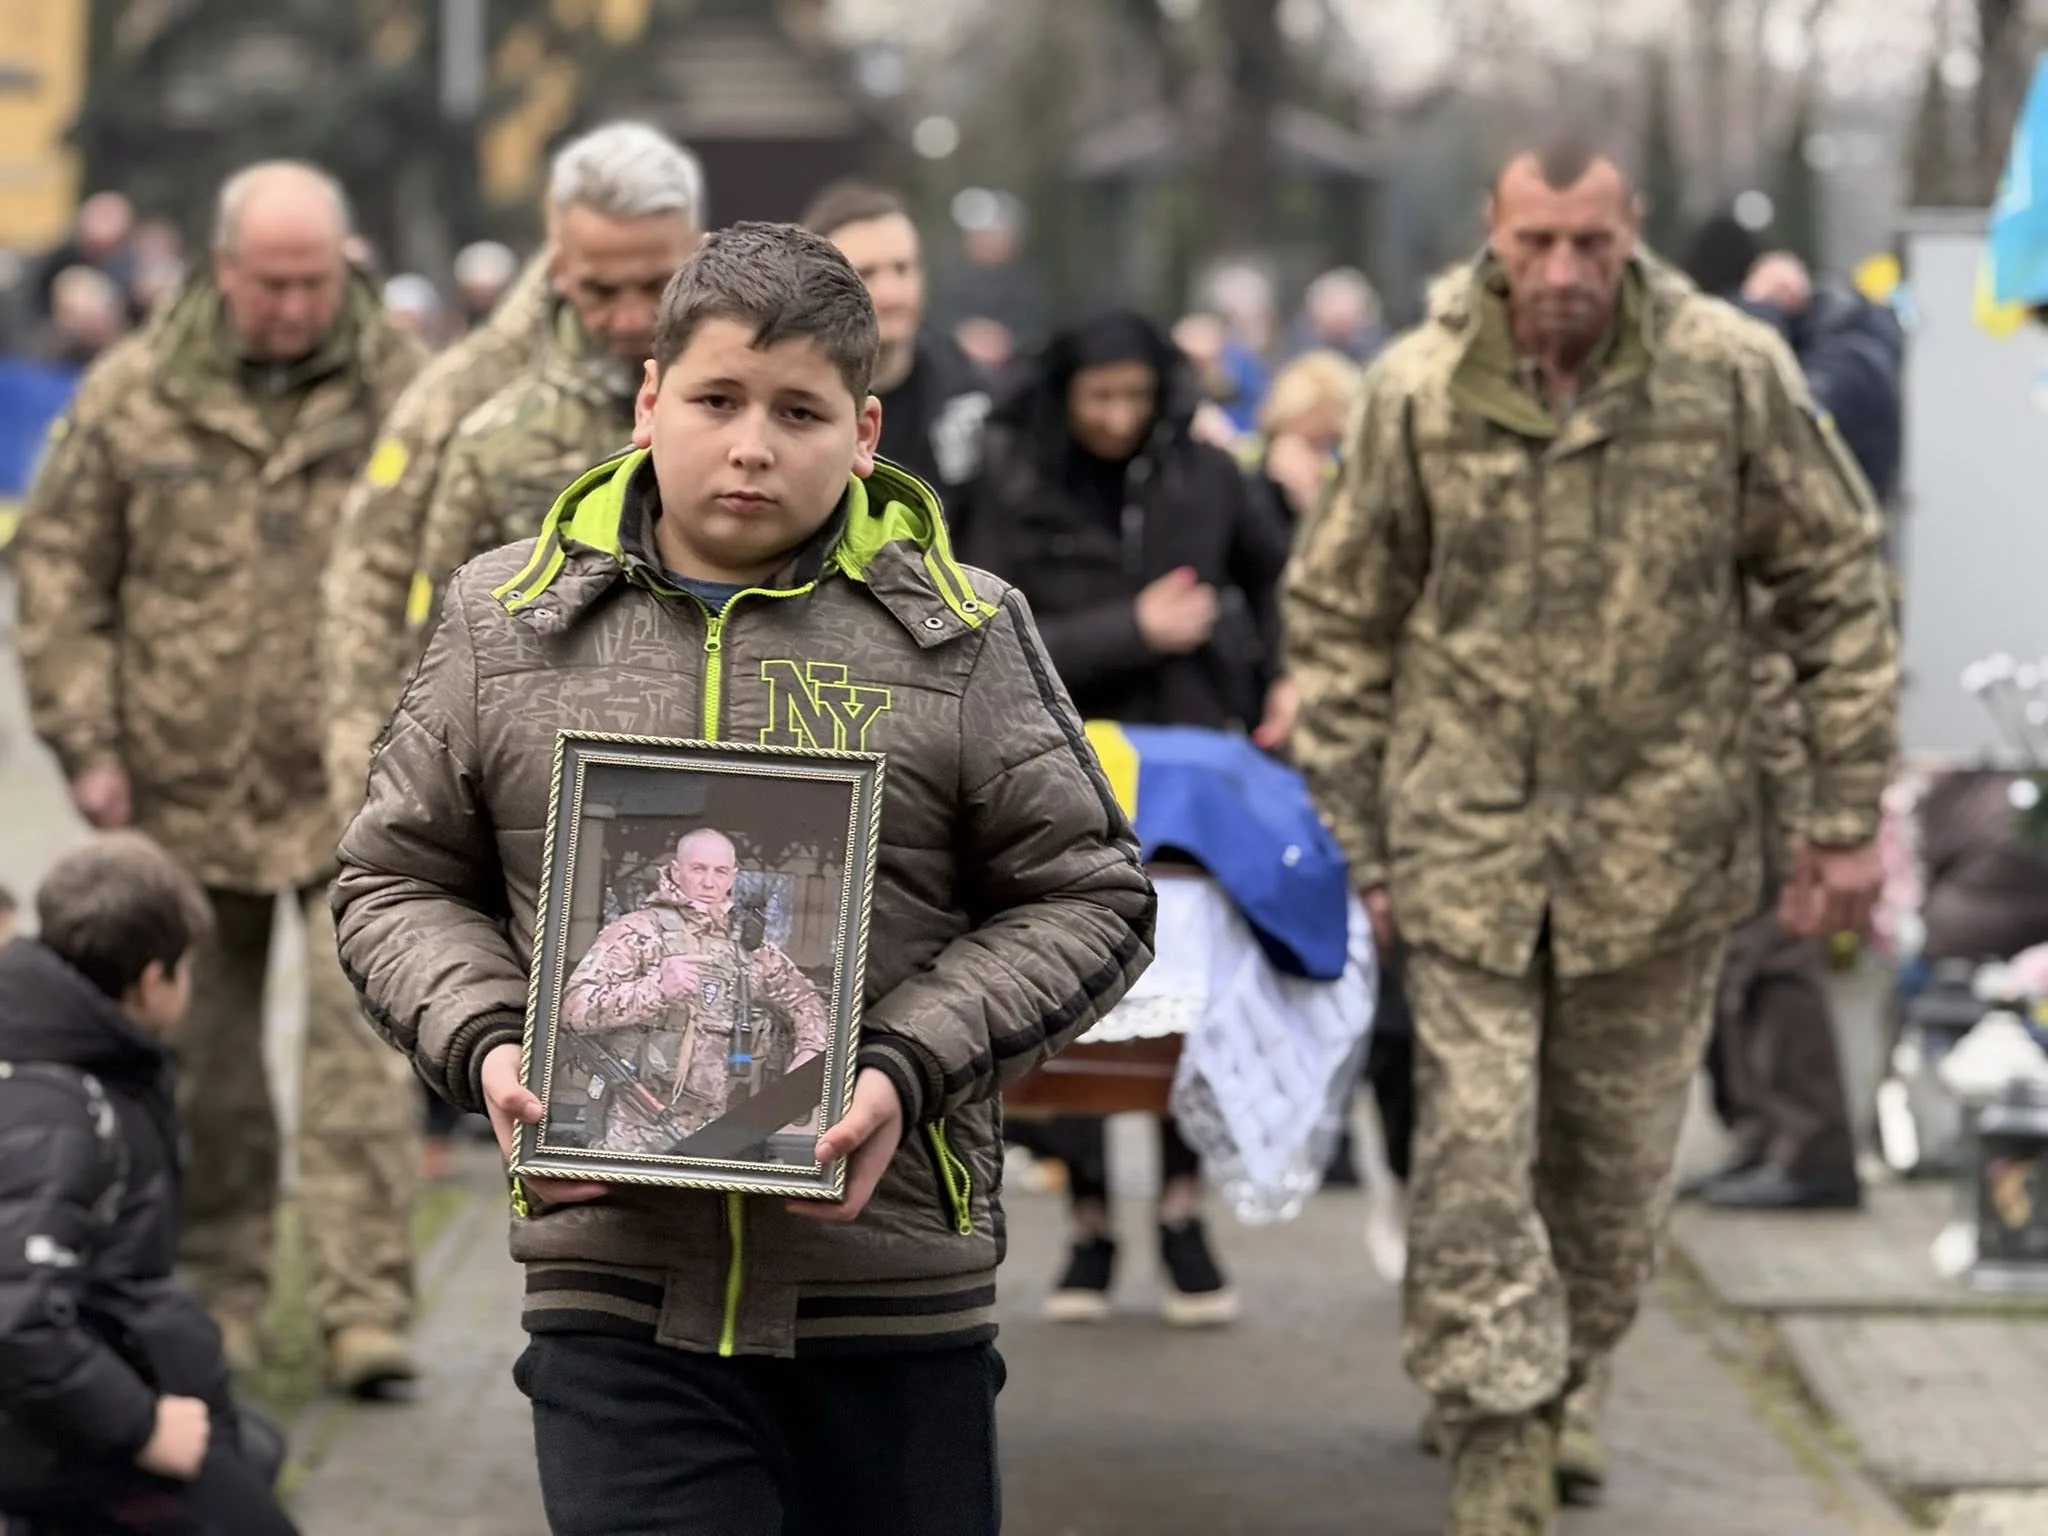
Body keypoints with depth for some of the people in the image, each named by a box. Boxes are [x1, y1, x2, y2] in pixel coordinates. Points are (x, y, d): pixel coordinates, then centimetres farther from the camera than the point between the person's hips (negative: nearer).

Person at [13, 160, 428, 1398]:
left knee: (363, 1047, -7)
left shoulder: (408, 392, -2)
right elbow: (60, 572, 5)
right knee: (206, 1058, 12)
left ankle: (368, 1303, -5)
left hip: (359, 792, -2)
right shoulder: (134, 396, 1)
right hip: (188, 786, 2)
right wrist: (87, 740, -1)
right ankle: (223, 1292, 25)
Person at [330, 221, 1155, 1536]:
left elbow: (1087, 898, 3)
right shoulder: (505, 623, 7)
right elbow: (401, 881, 14)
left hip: (894, 1297, 0)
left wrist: (910, 1070, -11)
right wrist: (486, 1042, -6)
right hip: (615, 1295, 0)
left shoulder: (962, 636, 2)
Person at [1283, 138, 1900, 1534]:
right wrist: (1357, 841, 3)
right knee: (1475, 1156, -7)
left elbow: (1838, 589, 1)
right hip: (1470, 847, -1)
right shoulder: (1417, 394, -6)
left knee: (1619, 1161, 12)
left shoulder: (1731, 373, -7)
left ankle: (1562, 1383, 34)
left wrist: (1848, 815, 0)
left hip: (1661, 844, 1)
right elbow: (1342, 621, 4)